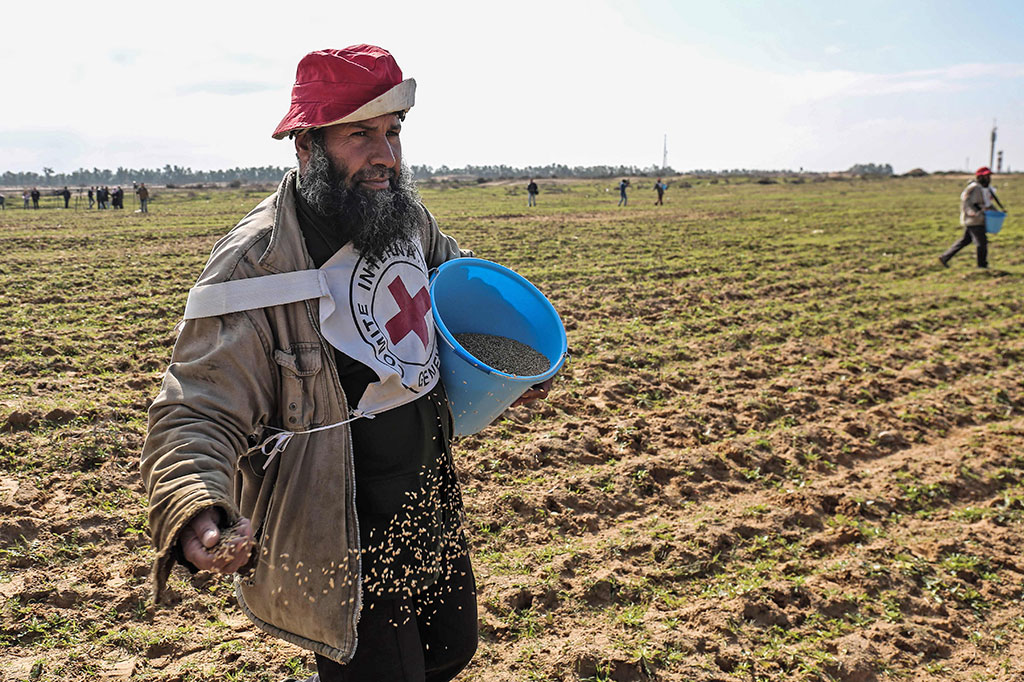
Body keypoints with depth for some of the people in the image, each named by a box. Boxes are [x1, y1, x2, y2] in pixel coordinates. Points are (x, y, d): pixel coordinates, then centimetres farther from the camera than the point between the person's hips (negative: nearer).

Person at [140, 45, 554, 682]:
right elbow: (198, 412, -24)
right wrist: (196, 518, -42)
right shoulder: (254, 267, -24)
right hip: (343, 540, -7)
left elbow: (455, 270, 19)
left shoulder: (408, 215, -3)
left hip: (432, 497, 7)